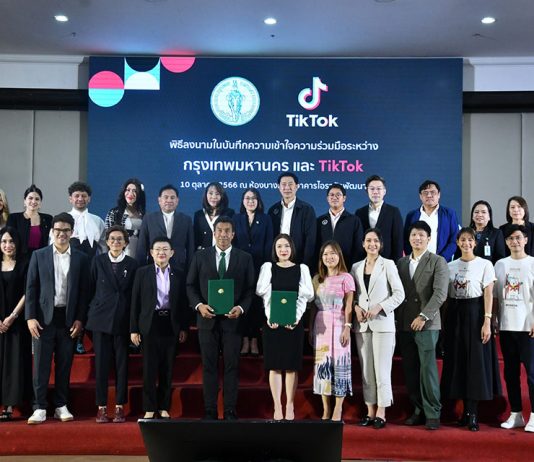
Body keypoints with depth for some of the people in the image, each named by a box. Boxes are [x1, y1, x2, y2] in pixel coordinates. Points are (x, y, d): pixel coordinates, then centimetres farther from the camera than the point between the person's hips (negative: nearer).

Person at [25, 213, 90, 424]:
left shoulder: (81, 258, 5)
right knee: (41, 365, 0)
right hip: (44, 317, -1)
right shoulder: (39, 255, 4)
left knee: (64, 365, 7)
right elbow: (31, 288, 1)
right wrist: (30, 317, -6)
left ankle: (61, 406, 16)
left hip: (69, 318, 1)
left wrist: (80, 319, -3)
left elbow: (84, 291, 4)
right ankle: (40, 408, 6)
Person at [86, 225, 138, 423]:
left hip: (123, 319, 0)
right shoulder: (98, 261, 5)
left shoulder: (132, 264, 4)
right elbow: (91, 288, 7)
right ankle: (101, 407, 8)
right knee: (101, 363, 2)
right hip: (101, 318, 0)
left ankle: (119, 407, 11)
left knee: (122, 364, 3)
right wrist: (90, 313, 3)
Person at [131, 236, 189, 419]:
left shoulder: (179, 275, 7)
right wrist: (133, 329, -4)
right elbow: (135, 302, 1)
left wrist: (184, 328, 2)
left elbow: (183, 303, 8)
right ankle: (149, 409, 11)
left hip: (171, 325, 2)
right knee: (149, 368, 1)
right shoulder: (142, 273, 3)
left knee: (168, 369, 6)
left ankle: (164, 408, 16)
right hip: (150, 325, -1)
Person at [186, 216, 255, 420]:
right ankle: (210, 411, 12)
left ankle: (230, 411, 10)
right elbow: (190, 285, 7)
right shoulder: (200, 256, 7)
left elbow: (250, 289, 3)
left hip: (233, 319, -1)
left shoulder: (245, 258, 5)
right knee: (209, 366, 5)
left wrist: (241, 308, -12)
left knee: (232, 366, 3)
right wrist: (198, 305, -9)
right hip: (207, 318, 1)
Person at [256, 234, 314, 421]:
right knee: (274, 366, 0)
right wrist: (270, 318, -17)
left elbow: (306, 296, 0)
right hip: (272, 322, 0)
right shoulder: (267, 267, 7)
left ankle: (290, 406, 9)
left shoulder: (302, 269, 8)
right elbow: (263, 293, -4)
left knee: (292, 366, 2)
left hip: (294, 323, 0)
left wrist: (296, 318, -12)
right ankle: (277, 407, 4)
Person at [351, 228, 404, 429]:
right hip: (362, 324, 4)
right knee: (366, 369, 6)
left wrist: (379, 307, -14)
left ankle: (381, 413, 2)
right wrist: (355, 307, -5)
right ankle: (370, 411, 12)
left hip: (383, 323, -4)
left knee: (382, 369, -4)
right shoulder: (356, 267, 12)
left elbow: (399, 294, -4)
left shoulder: (388, 265, 1)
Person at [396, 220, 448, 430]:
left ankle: (432, 413, 2)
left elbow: (440, 294, -9)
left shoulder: (438, 262, 1)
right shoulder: (401, 263, 15)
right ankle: (418, 411, 14)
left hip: (427, 324, -4)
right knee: (410, 371, 5)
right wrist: (397, 319, 5)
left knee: (427, 369, -7)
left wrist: (423, 316, -15)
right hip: (404, 324, 5)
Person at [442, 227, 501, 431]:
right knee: (458, 362, 5)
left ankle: (473, 414, 1)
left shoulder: (485, 265, -1)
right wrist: (444, 322, 3)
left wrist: (487, 322, -14)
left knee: (475, 362, -3)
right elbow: (446, 295, 9)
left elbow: (488, 295, -6)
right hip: (455, 315, 4)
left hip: (475, 314, -4)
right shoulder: (450, 266, 9)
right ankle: (466, 410, 14)